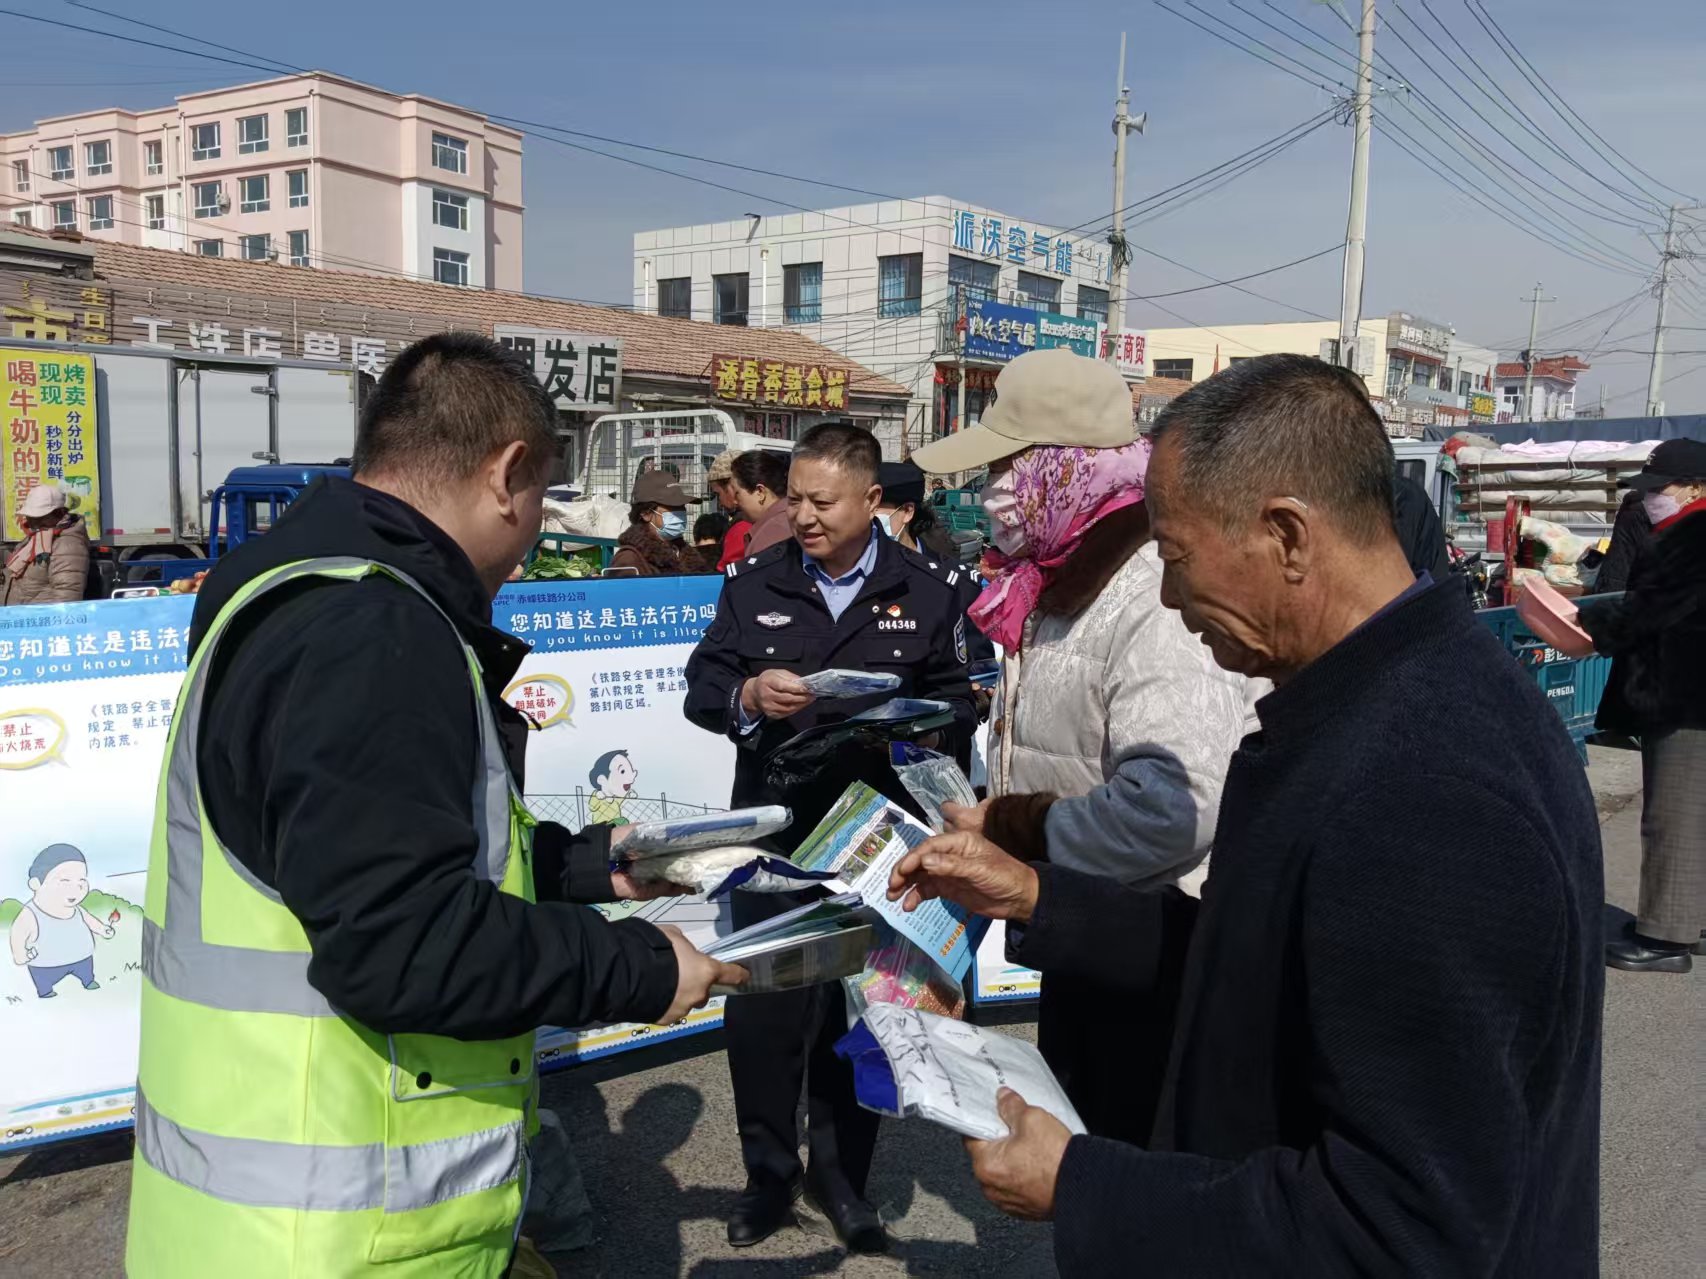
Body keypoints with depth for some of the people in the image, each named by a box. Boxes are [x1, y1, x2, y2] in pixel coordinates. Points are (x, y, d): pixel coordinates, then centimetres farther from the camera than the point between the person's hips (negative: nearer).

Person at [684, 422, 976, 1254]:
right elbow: (702, 686, 3)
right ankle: (769, 1171, 27)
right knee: (759, 1005, 6)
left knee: (860, 1009, 12)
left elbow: (956, 705, 3)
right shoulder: (754, 582, 4)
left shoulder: (926, 592, 2)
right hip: (772, 831, 1)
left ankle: (841, 1172, 31)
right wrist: (749, 696, -18)